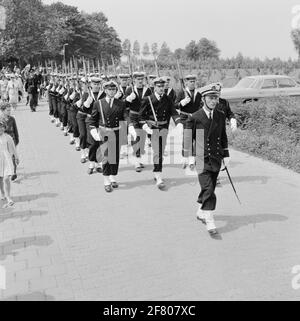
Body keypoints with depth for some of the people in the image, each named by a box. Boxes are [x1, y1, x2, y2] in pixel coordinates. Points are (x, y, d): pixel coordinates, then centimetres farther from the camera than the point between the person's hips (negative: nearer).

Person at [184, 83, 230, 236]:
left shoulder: (221, 116, 7)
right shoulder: (194, 118, -7)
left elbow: (223, 136, 16)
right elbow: (188, 138, -2)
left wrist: (225, 155, 13)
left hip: (216, 159, 5)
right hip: (201, 159, -5)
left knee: (209, 189, 15)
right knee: (208, 190, -12)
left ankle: (201, 212, 38)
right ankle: (210, 222, -6)